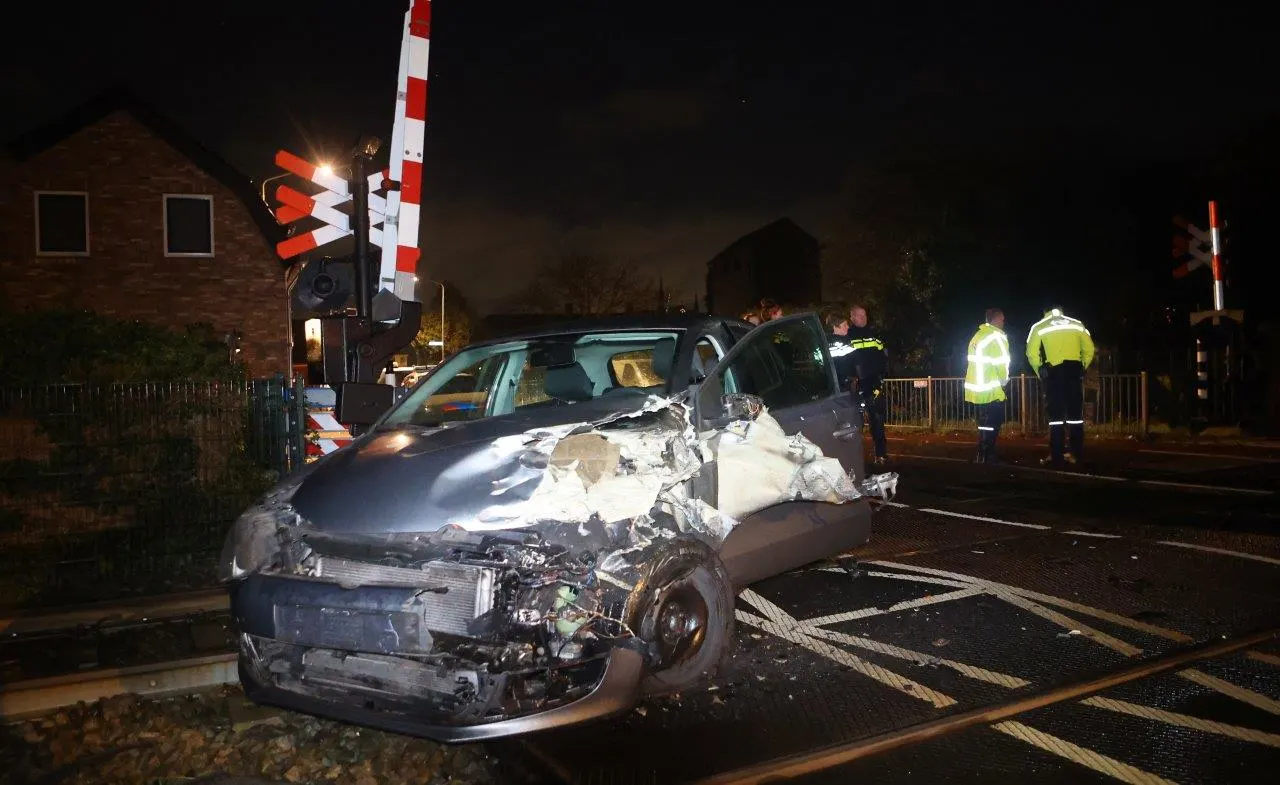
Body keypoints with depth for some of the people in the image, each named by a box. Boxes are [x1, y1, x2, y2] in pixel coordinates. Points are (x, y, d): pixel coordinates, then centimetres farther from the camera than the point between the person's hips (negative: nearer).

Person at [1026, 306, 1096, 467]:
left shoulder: (1039, 327, 8)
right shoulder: (1077, 324, 14)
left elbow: (1031, 353, -1)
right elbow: (1089, 349, 9)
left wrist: (1040, 372, 10)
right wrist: (1082, 369, 18)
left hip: (1054, 371, -2)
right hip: (1074, 369, 2)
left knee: (1056, 414, -1)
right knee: (1075, 413, 8)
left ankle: (1057, 456, -4)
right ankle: (1076, 453, 9)